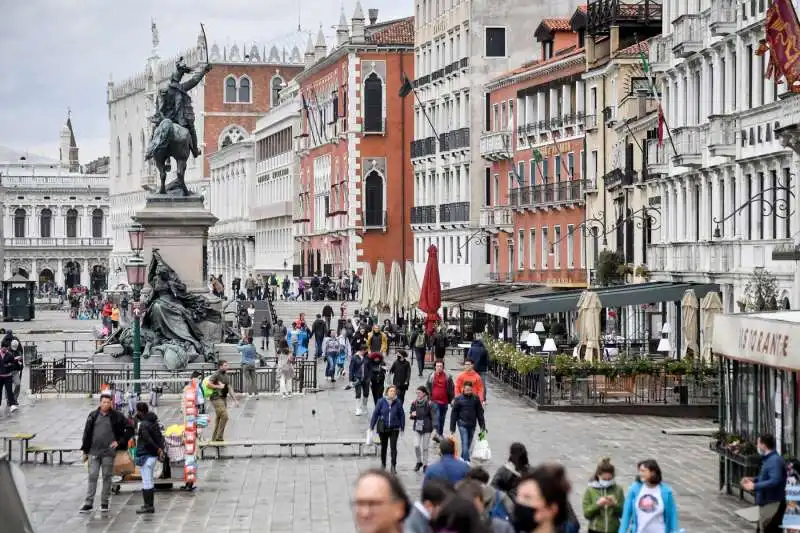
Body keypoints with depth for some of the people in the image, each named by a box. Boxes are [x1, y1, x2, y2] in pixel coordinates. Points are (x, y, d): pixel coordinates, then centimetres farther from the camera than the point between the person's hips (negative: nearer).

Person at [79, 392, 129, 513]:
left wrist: (120, 441, -1)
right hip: (93, 452, 1)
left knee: (107, 477, 5)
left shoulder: (116, 416, 0)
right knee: (92, 476, -1)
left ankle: (104, 503, 14)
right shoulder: (93, 415, 5)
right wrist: (85, 451, 5)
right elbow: (87, 433, 8)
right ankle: (88, 503, 1)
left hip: (108, 452, -1)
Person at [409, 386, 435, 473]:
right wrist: (412, 415, -11)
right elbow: (410, 415, 12)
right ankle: (419, 461, 17)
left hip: (427, 427, -3)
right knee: (416, 445, -6)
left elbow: (432, 416, -8)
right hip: (417, 427, 3)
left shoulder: (429, 404, -9)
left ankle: (425, 464, 20)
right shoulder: (414, 403, 3)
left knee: (425, 447, 5)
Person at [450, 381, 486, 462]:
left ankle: (463, 457, 31)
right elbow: (454, 413, -2)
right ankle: (466, 460, -14)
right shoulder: (458, 399, -6)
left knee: (469, 443, 13)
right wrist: (452, 427, -1)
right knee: (465, 443, -11)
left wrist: (482, 426, 6)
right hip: (462, 424, -3)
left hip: (472, 425, 3)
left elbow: (480, 413, 7)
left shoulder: (475, 398, 1)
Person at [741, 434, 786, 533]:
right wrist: (753, 480, 13)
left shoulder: (775, 460, -21)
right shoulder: (769, 459, 13)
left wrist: (754, 486, -26)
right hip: (767, 503, 11)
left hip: (773, 504, -11)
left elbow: (775, 481, -32)